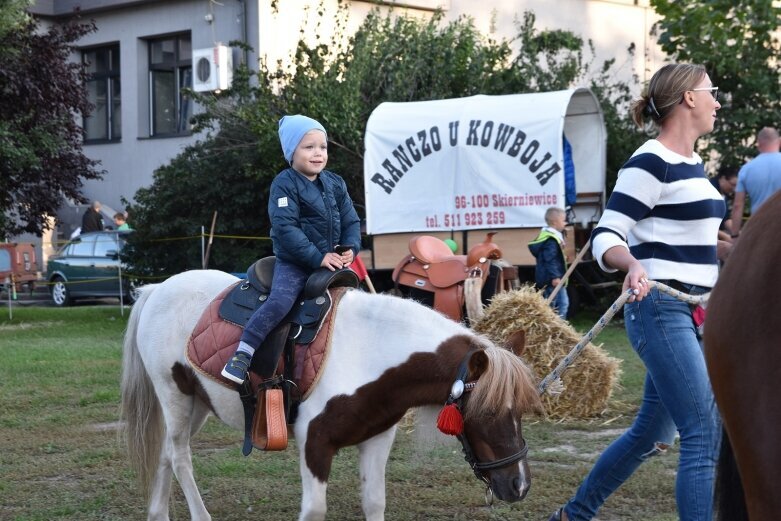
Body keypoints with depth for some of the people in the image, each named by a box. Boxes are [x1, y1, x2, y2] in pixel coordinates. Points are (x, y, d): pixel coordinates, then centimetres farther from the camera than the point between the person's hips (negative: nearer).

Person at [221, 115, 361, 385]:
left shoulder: (335, 184, 9)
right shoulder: (285, 185, -9)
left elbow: (351, 221, 11)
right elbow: (285, 229, -18)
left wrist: (351, 249, -10)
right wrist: (318, 257, -23)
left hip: (333, 260, 6)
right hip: (294, 263, -6)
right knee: (280, 301, -26)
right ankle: (241, 356, -24)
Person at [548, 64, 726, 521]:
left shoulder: (694, 164, 15)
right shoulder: (651, 163, -12)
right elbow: (606, 236, -17)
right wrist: (632, 265, -37)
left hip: (695, 312, 9)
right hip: (661, 311, -9)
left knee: (650, 433, 16)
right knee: (704, 435, -14)